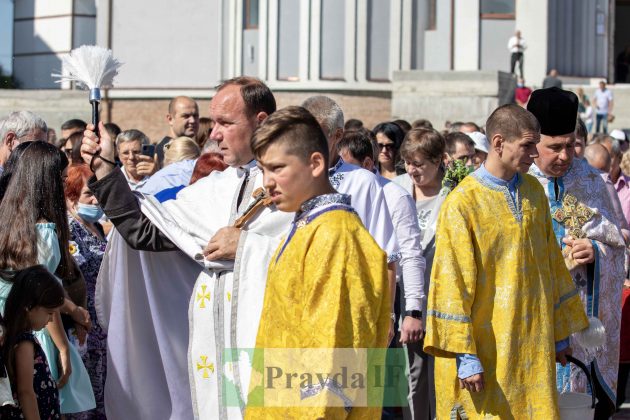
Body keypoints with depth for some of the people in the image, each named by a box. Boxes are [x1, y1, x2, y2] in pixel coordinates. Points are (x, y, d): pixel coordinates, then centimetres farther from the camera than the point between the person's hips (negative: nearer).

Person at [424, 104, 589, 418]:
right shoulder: (462, 203, -12)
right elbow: (452, 282, -13)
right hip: (486, 349, -6)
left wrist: (559, 332, 15)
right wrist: (464, 356, -16)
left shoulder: (534, 192, 7)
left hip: (533, 345, 6)